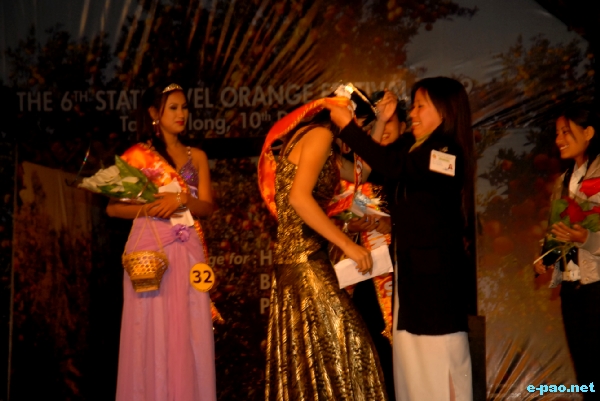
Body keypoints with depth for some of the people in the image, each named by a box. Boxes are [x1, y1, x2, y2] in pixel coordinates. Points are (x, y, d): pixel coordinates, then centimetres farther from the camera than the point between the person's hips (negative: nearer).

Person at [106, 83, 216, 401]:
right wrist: (150, 208, -15)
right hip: (150, 246, -3)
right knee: (152, 332, -4)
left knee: (189, 332, 0)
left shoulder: (196, 156, 15)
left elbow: (206, 206, 7)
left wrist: (181, 200, -13)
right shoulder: (137, 155, 5)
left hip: (188, 250, 3)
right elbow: (113, 207, 1)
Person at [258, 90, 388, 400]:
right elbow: (299, 197, -21)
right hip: (305, 261, -10)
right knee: (333, 351, -8)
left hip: (295, 260, 10)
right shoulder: (320, 134, -8)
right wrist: (348, 245, -17)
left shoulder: (304, 137, 20)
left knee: (306, 357, 10)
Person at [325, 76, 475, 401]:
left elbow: (392, 166, -29)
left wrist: (347, 127, -23)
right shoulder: (415, 146, 11)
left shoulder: (447, 154, -16)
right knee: (412, 362, 11)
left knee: (439, 358, -3)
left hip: (435, 273, -9)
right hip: (412, 268, 9)